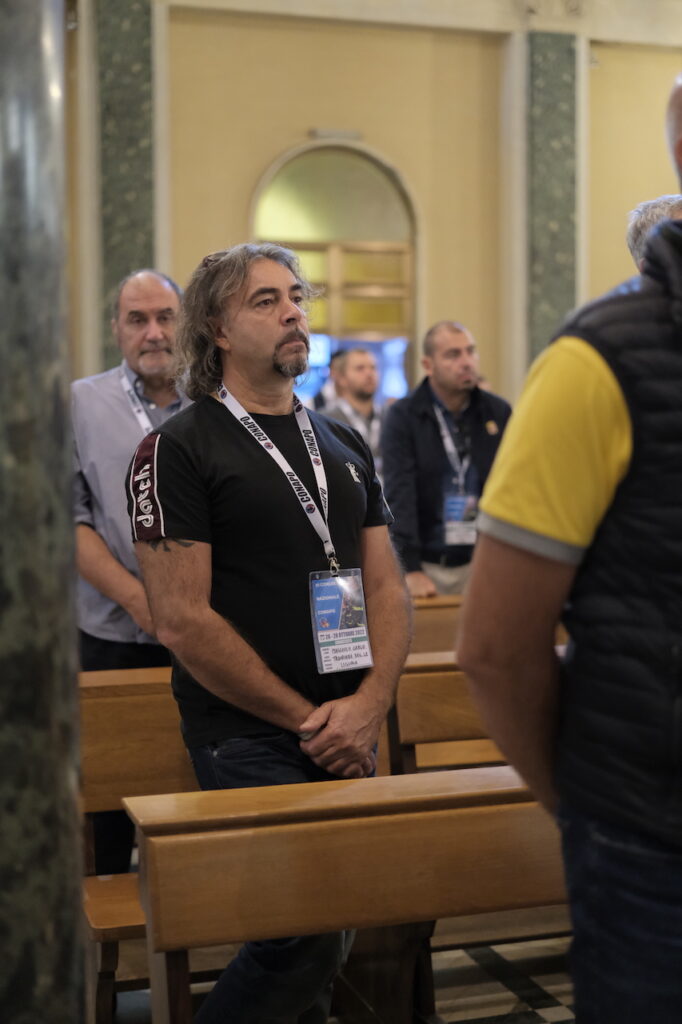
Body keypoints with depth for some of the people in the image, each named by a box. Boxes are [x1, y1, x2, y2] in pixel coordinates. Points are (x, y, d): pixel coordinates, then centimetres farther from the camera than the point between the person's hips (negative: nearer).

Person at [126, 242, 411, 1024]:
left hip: (350, 737, 6)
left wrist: (368, 705, -6)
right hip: (247, 739, -6)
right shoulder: (178, 449, -6)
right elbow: (182, 619, -12)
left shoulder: (344, 445, 14)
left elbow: (386, 586, 11)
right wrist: (305, 719, -10)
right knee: (307, 942, -11)